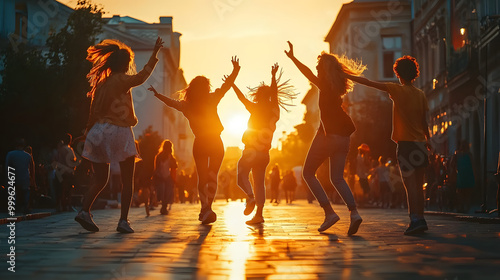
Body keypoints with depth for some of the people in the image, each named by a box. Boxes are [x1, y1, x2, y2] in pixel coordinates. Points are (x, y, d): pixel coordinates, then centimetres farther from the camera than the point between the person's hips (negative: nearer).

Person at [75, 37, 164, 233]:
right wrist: (154, 55, -18)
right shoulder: (120, 80, -5)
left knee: (100, 180, 13)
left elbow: (93, 112, 15)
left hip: (99, 132, 7)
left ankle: (84, 211, -6)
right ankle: (123, 220, -8)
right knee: (127, 180, 0)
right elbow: (141, 77, -22)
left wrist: (89, 132, 20)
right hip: (118, 131, -6)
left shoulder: (101, 83, 15)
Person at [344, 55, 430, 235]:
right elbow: (424, 121, 10)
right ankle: (420, 219, 15)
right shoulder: (420, 94, 9)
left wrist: (346, 76, 1)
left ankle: (415, 220, -20)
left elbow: (369, 83, -6)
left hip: (406, 142, -6)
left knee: (410, 183, -10)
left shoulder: (398, 90, -5)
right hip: (420, 143, 6)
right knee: (418, 184, 12)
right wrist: (427, 139, 21)